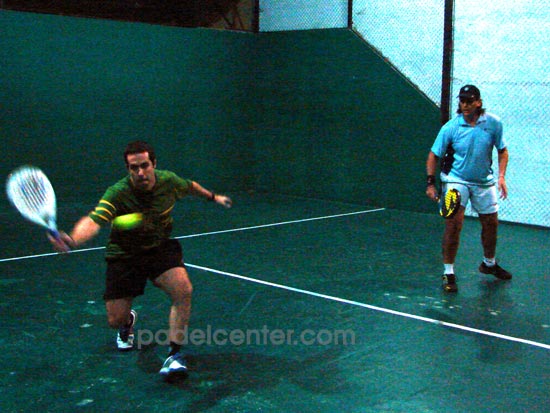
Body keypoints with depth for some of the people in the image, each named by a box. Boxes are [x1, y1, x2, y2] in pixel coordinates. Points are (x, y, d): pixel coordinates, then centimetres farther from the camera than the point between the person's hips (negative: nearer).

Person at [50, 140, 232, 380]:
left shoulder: (169, 181, -13)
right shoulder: (118, 193, -27)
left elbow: (190, 186, 12)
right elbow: (93, 220, -44)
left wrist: (213, 197, 29)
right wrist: (73, 240, -66)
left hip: (160, 248, 2)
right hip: (124, 255, -1)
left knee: (183, 290, -27)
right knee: (116, 320, -2)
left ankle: (175, 354, -12)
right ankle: (128, 321, 40)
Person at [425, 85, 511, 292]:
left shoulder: (493, 123, -8)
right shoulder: (450, 127, -14)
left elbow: (502, 150, 3)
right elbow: (434, 155, -7)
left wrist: (501, 176, -9)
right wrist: (430, 183, -15)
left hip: (484, 181, 3)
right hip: (456, 180, -3)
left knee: (491, 223, 14)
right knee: (454, 223, -17)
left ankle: (489, 263, 40)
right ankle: (448, 273, -8)